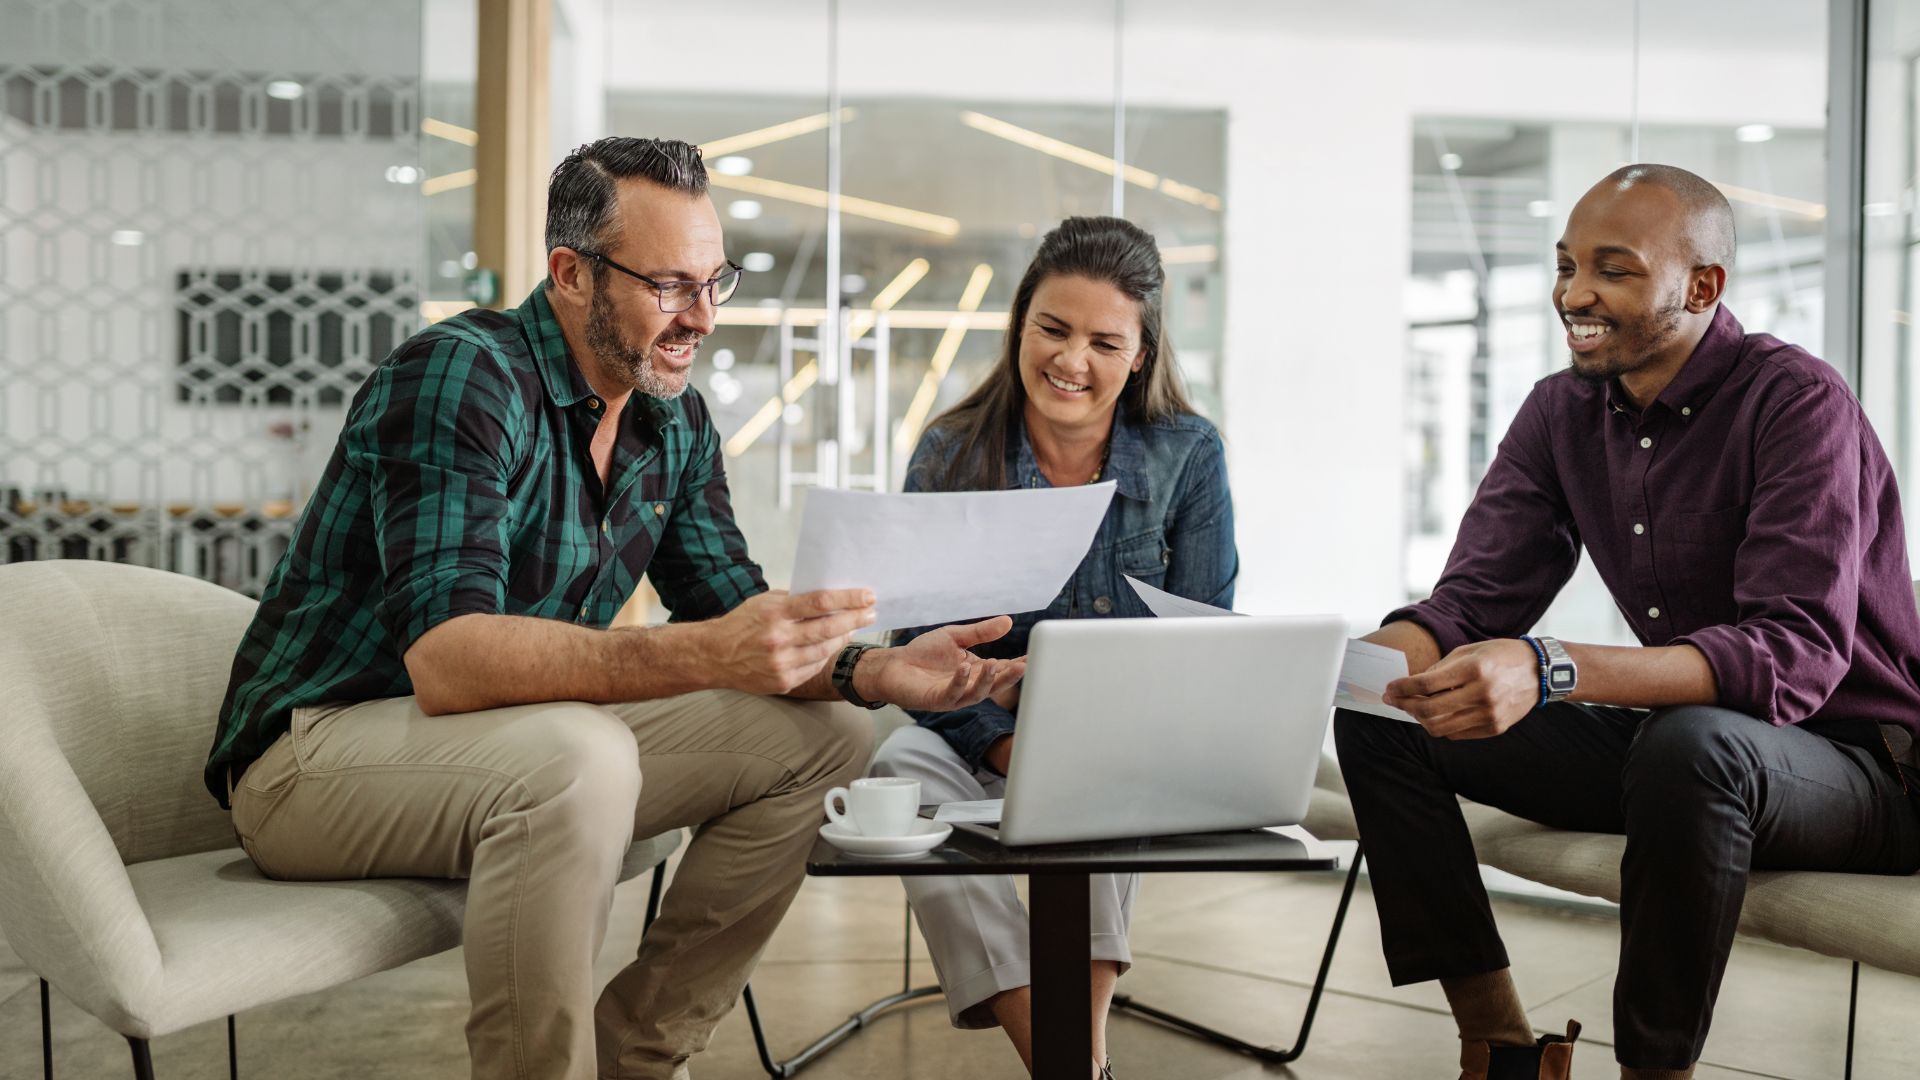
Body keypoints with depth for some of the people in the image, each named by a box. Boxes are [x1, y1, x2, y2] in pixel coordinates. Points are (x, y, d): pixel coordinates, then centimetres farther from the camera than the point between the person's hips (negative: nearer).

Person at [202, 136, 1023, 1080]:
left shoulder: (675, 422, 4)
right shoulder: (459, 376, -22)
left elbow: (732, 616, 5)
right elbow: (444, 660, -34)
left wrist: (874, 671, -16)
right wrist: (703, 654, -45)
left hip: (529, 750, 8)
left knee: (822, 734, -1)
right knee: (578, 757, -37)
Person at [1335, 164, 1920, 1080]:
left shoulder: (1796, 402, -18)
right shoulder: (1561, 413, 3)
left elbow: (1796, 657, -30)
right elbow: (1471, 604, -2)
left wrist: (1551, 671, -44)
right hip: (1666, 746, 7)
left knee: (1690, 743, -40)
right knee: (1376, 718, -7)